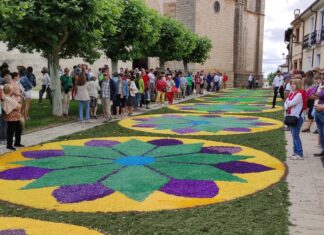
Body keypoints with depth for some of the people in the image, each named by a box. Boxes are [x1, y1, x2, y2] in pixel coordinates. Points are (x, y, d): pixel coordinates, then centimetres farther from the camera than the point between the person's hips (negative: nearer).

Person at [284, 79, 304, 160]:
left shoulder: (299, 94, -15)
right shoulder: (291, 93, 12)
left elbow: (291, 103, -22)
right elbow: (286, 103, 9)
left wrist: (287, 104, -2)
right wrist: (286, 107, -10)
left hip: (297, 117, -9)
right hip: (291, 116, 9)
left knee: (295, 135, -9)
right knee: (294, 135, 13)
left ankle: (299, 154, -5)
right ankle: (296, 151, 22)